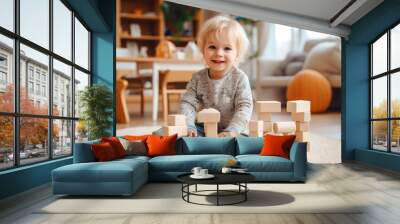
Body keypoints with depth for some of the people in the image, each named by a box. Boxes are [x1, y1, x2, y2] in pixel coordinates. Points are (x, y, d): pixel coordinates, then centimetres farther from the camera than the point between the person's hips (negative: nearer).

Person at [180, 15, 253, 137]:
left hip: (228, 130, -1)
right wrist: (188, 127, -21)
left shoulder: (240, 78, -10)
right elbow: (188, 103, -5)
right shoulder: (198, 78, -2)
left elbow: (244, 107, -16)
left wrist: (232, 131, -29)